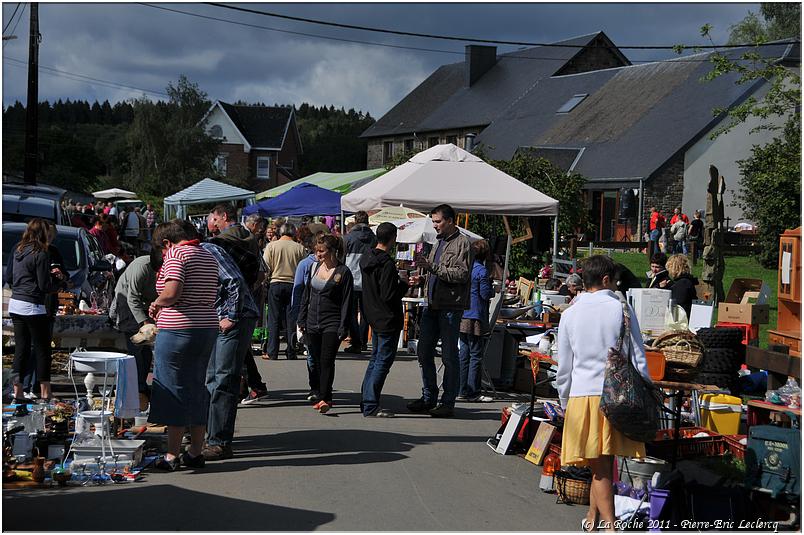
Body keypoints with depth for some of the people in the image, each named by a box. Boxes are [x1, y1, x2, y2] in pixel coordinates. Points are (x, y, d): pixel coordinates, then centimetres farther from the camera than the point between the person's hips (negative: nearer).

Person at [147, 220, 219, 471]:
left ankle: (172, 455, 4)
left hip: (178, 329, -8)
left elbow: (172, 292, -24)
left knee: (174, 392, 0)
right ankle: (196, 452, 18)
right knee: (198, 389, 14)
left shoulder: (176, 254, -10)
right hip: (208, 327, 8)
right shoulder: (208, 256, 14)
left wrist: (156, 304, -4)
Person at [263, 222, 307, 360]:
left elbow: (266, 268, -4)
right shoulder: (300, 248, -1)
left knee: (274, 319, 4)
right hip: (293, 285, 0)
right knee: (292, 320, 6)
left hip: (276, 283, 0)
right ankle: (291, 352, 6)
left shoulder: (271, 246, -2)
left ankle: (272, 352, 2)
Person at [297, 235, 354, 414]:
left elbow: (346, 303, -7)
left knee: (327, 361, -12)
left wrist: (343, 329, -12)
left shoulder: (343, 272, -6)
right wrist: (302, 320, 13)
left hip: (331, 324, -5)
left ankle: (325, 399, -14)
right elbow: (306, 295, 17)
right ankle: (325, 397, 16)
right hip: (312, 323, 5)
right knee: (317, 362, 7)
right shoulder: (314, 267, 10)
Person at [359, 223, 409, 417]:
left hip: (374, 318, 9)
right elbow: (388, 295, -23)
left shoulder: (365, 259, 8)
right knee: (383, 361, -3)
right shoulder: (387, 264, -21)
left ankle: (365, 400, 23)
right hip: (388, 320, -9)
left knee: (375, 358, 19)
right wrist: (404, 284, -8)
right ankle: (371, 406, -3)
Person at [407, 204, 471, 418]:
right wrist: (422, 278, 8)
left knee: (449, 356, -2)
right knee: (424, 352, 10)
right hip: (432, 304, 9)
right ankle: (429, 398, 20)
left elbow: (462, 274, -19)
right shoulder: (440, 242, 18)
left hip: (451, 306, -9)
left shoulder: (462, 242, -8)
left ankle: (448, 402, 5)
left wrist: (432, 266, -21)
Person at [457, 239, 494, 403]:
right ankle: (473, 393, -2)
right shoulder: (481, 271, -12)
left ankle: (462, 390, 16)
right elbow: (485, 294, -14)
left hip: (462, 317, 8)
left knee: (464, 354, 12)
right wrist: (494, 289, 5)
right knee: (476, 356, -2)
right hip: (476, 318, -8)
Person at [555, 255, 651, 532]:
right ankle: (594, 515, 20)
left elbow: (563, 368, 9)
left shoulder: (570, 315, 5)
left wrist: (565, 403, 20)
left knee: (599, 467, 1)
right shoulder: (622, 309, -1)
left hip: (581, 395, 1)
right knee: (604, 463, 12)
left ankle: (608, 523, -9)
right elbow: (638, 358, 0)